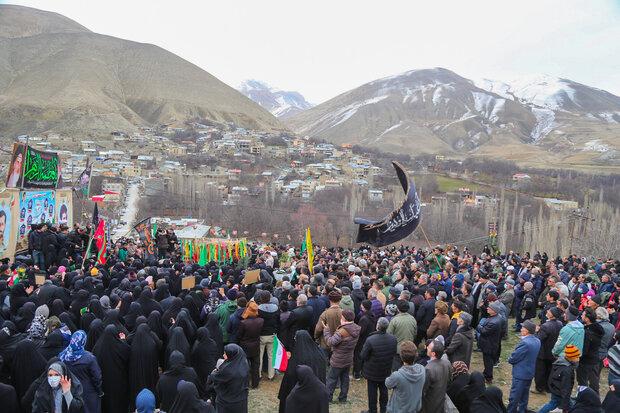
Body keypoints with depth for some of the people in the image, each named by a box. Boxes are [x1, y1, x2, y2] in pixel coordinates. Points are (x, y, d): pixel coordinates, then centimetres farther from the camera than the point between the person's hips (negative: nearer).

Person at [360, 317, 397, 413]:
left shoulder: (370, 340, -31)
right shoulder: (393, 339, -15)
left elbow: (363, 356, -21)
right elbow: (394, 353, 1)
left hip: (372, 372, -4)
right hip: (386, 371, 4)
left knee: (372, 392, 13)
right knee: (384, 390, 22)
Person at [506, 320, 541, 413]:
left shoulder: (525, 343, -28)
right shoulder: (537, 341, 0)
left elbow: (513, 358, -22)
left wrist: (510, 359, 0)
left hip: (520, 374, -9)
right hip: (530, 373, 9)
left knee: (514, 397, 4)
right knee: (524, 395, 20)